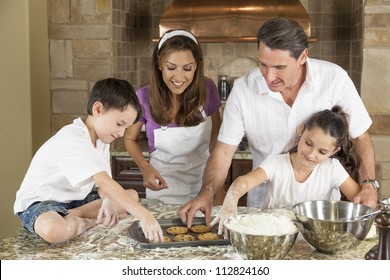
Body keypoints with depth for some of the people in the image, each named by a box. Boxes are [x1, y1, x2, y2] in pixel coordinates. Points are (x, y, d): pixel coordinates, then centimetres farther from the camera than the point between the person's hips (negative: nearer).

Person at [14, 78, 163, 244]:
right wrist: (143, 215, -42)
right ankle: (91, 221, -11)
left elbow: (102, 182, -2)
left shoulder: (101, 139, 4)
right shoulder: (71, 139, -28)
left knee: (131, 195, 1)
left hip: (74, 199, 9)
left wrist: (108, 201, -26)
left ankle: (70, 217, -9)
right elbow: (104, 182, -37)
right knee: (53, 230, -42)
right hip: (39, 202, -9)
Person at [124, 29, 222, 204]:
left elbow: (216, 136, 2)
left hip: (203, 185, 2)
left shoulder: (207, 89, -14)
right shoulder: (144, 98, -18)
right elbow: (130, 139, -2)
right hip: (163, 188, -2)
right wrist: (145, 168, -20)